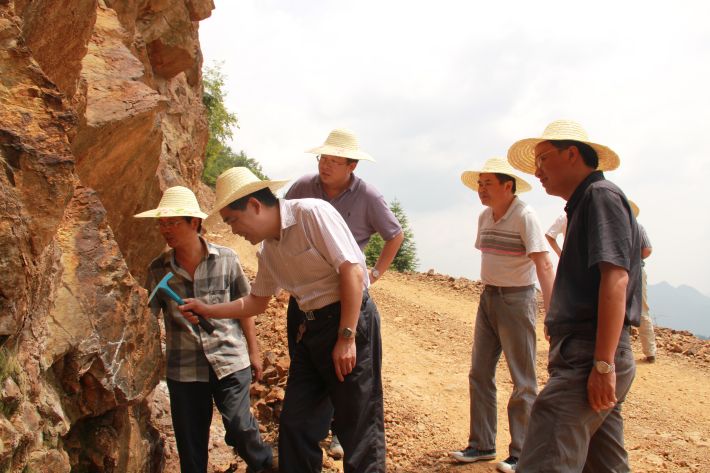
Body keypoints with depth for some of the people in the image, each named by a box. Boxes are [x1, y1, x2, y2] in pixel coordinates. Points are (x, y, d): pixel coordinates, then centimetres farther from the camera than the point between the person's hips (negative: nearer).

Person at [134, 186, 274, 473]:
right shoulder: (158, 270, 2)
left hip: (230, 360, -2)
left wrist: (254, 351, 6)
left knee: (239, 427, -8)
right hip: (184, 367, 2)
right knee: (190, 442, 8)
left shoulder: (225, 259, -2)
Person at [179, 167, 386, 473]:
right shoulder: (268, 250, 11)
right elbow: (256, 302, 25)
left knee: (359, 427, -1)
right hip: (312, 328, 8)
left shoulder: (312, 213, -14)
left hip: (351, 321, -8)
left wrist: (346, 339, -21)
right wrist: (208, 310, 15)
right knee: (295, 424, 10)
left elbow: (352, 271, -20)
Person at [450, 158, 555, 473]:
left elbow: (544, 264, -23)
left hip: (517, 299, -8)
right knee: (479, 373, 10)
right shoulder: (485, 217, 7)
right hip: (488, 297, 8)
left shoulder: (524, 216, -15)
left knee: (523, 381, 1)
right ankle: (482, 445, 22)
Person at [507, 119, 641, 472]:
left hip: (588, 358, -10)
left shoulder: (601, 195, -7)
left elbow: (615, 279, -19)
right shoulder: (584, 204, 23)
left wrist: (603, 364, -23)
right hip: (587, 357, 10)